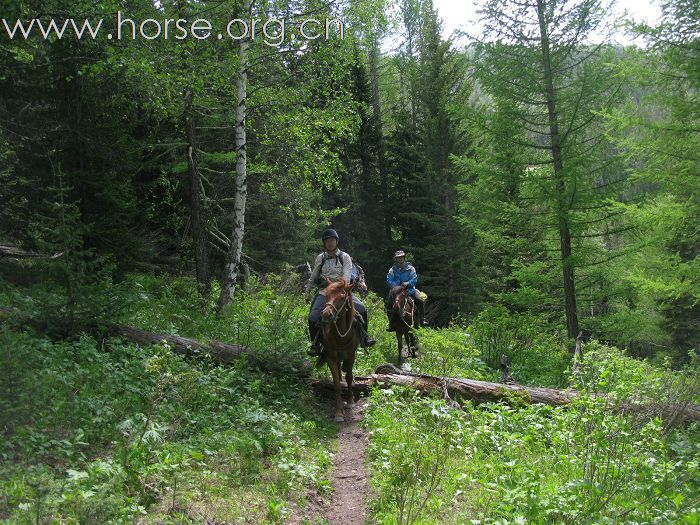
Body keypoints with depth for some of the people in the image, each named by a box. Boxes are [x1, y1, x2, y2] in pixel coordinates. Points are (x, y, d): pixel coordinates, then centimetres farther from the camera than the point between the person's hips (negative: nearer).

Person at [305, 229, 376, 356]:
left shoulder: (345, 257, 2)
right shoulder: (321, 258, 8)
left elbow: (347, 275, -11)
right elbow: (313, 277, 19)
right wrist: (308, 292, 18)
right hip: (324, 291, 1)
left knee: (361, 308, -18)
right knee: (312, 317, -17)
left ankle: (364, 336, 0)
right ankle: (315, 344, 0)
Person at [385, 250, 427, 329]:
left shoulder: (410, 268, 3)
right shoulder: (393, 269, 5)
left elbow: (414, 279, -5)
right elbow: (389, 280, -3)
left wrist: (407, 283, -24)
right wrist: (396, 286, -20)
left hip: (409, 289, 0)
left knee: (419, 301, -20)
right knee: (389, 305, -13)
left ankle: (422, 320, -11)